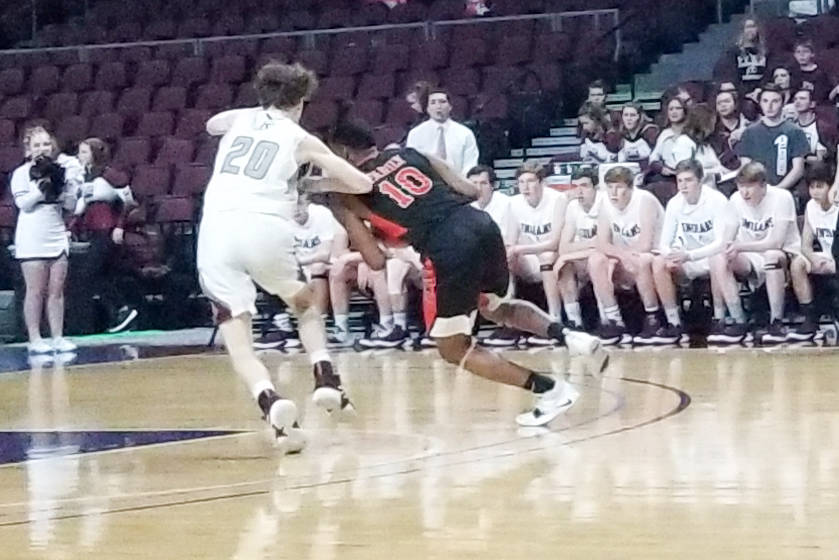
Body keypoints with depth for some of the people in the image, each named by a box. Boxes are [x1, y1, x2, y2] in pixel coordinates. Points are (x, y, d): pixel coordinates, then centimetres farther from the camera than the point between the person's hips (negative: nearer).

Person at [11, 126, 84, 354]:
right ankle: (35, 339, 0)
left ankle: (58, 337, 7)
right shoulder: (22, 173, 0)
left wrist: (68, 184, -8)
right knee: (36, 290, -4)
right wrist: (42, 186, -20)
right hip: (32, 239, -4)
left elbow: (70, 205, 8)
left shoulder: (58, 170, 11)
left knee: (56, 290, 3)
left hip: (57, 237, 4)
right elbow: (23, 203, -12)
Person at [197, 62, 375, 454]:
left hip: (216, 228, 1)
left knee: (237, 341, 0)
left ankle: (271, 403, -27)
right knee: (305, 304, 29)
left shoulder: (239, 118, 24)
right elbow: (362, 184, 13)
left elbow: (210, 125, 49)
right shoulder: (301, 139, 15)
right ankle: (325, 379, 10)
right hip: (265, 227, -1)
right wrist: (322, 181, 33)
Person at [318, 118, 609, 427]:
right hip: (480, 223, 6)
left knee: (453, 349, 12)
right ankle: (568, 335, 10)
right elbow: (470, 191, 18)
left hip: (447, 248, -6)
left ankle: (550, 390, 1)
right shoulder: (409, 153, 23)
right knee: (495, 307, 35)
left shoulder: (351, 194, 11)